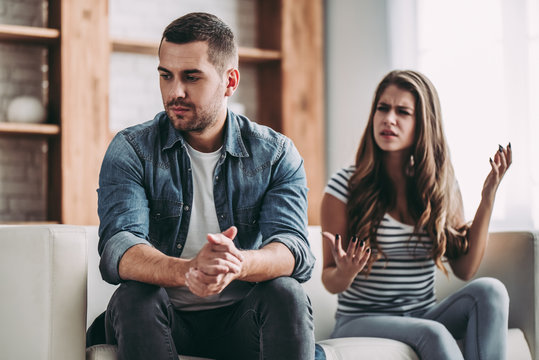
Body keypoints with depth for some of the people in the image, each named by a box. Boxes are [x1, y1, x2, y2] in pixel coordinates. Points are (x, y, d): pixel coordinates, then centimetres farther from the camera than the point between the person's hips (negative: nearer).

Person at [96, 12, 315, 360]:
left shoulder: (277, 155, -1)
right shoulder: (131, 151, -3)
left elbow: (294, 250, -17)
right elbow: (117, 250, -20)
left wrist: (238, 264, -43)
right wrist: (186, 271, -43)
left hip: (241, 319, 0)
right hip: (166, 319, 0)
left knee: (286, 293, -30)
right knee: (134, 296, -32)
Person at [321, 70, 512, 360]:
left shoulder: (441, 185, 6)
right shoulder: (345, 185, -6)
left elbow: (464, 268, 3)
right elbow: (331, 283, -2)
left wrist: (487, 199, -2)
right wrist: (346, 272, -27)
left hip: (423, 315, 4)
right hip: (360, 321, -4)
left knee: (488, 290, -25)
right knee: (433, 334, -34)